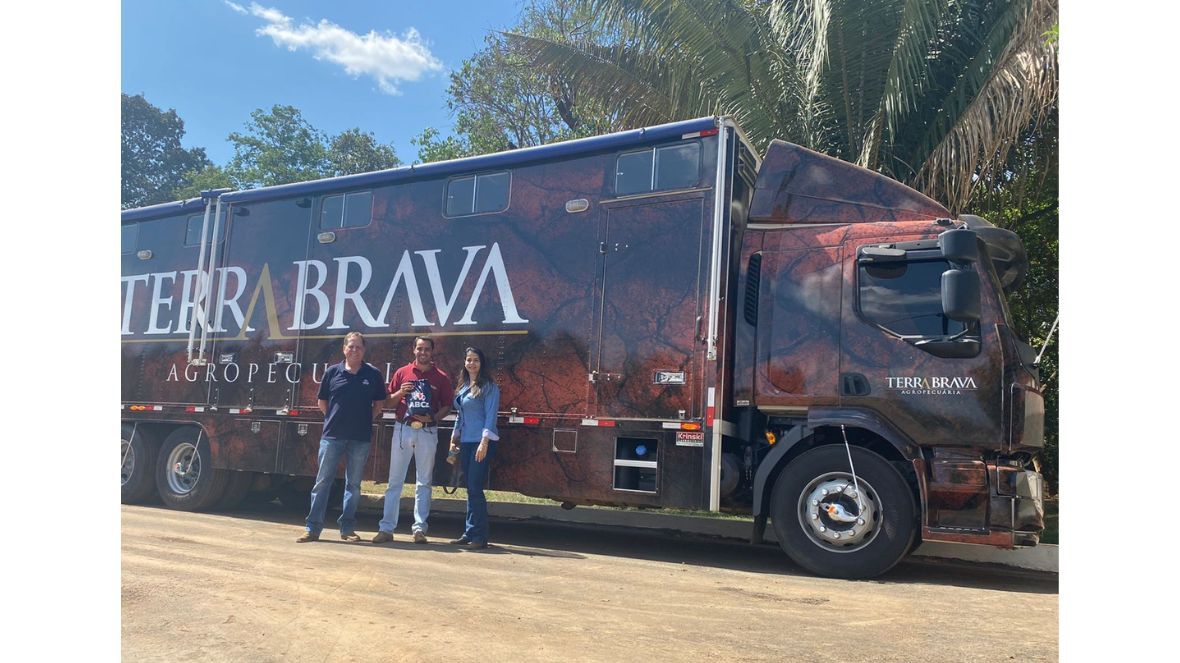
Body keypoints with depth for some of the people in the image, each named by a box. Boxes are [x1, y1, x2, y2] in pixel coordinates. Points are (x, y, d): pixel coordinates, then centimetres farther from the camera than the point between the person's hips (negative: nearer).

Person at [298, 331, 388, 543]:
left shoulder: (373, 374, 1)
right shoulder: (332, 372, 2)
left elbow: (379, 403, 10)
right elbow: (322, 402, 12)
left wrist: (365, 420, 2)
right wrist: (335, 419, 7)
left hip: (360, 438, 0)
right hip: (332, 435, 0)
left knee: (353, 484, 8)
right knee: (322, 481, 2)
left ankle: (347, 528, 17)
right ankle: (313, 528, 8)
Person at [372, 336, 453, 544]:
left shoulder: (441, 377, 4)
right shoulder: (402, 372, 7)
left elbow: (447, 405, 5)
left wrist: (434, 418, -13)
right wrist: (400, 393, -9)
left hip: (427, 432, -1)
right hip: (403, 429, 1)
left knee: (424, 482, 4)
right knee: (395, 480, 3)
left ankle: (420, 528, 8)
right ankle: (387, 528, 6)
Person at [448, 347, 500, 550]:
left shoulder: (489, 386, -6)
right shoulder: (462, 387, 16)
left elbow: (490, 416, -12)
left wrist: (484, 442, -19)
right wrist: (454, 437, 17)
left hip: (481, 442, -7)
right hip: (466, 442, 7)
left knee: (475, 488, -10)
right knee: (471, 489, 10)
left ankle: (479, 536, -4)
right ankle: (470, 533, 15)